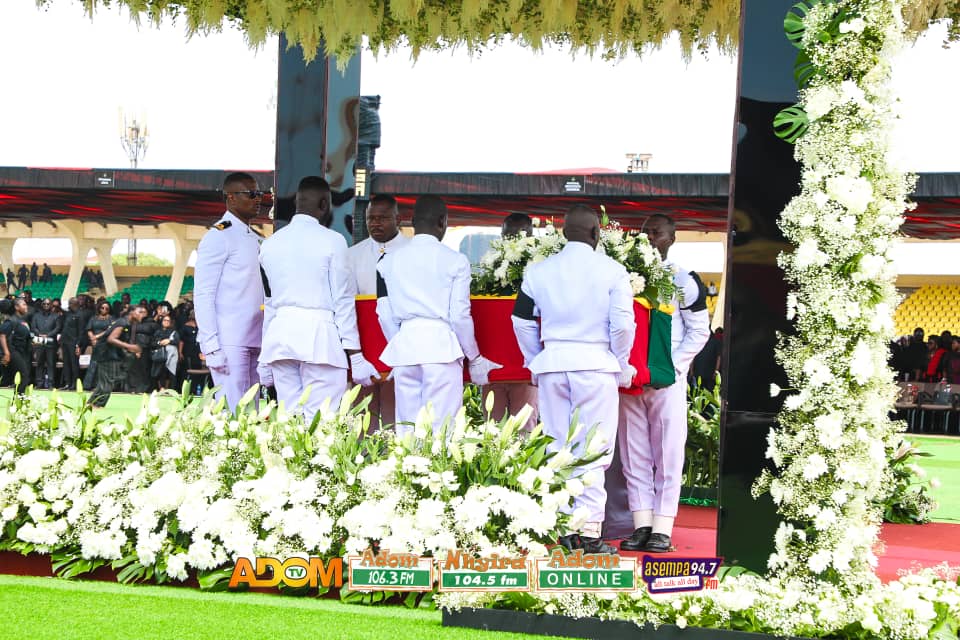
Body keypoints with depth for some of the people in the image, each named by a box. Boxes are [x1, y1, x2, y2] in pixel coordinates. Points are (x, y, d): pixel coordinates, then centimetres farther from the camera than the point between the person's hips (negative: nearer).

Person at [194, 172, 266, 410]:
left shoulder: (257, 240, 18)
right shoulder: (218, 237, -5)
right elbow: (203, 295, -10)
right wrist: (211, 346, -17)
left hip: (254, 342, 8)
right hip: (228, 343, -8)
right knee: (232, 414, -11)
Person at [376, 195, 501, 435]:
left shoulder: (388, 262, 8)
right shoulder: (455, 261, -2)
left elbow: (385, 315, 9)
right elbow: (460, 315, -3)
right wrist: (475, 359, 8)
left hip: (403, 344, 3)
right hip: (441, 345, -3)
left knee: (406, 426, 7)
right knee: (441, 426, -3)